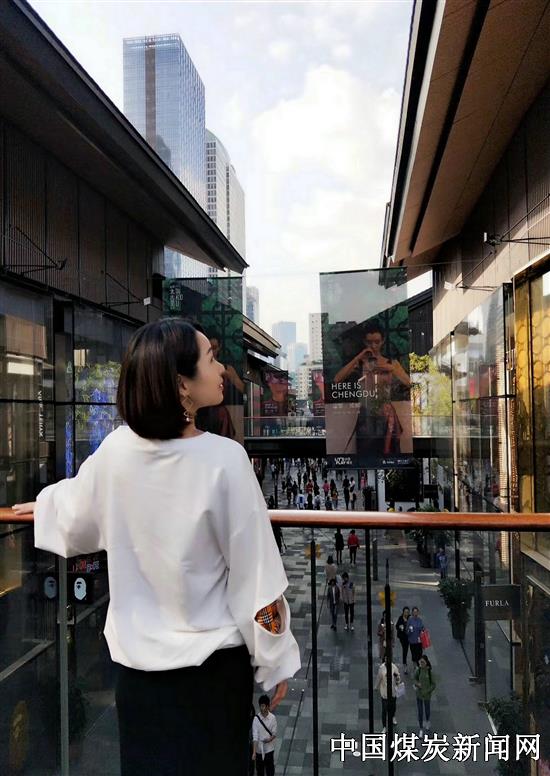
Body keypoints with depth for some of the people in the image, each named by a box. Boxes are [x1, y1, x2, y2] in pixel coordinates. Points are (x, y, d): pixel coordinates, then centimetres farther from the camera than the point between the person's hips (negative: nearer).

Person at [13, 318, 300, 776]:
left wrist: (44, 505, 32)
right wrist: (276, 660, -4)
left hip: (138, 656, 4)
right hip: (214, 658, -3)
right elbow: (256, 571, -18)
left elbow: (78, 520, 9)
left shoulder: (116, 450, -11)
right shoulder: (225, 458, -23)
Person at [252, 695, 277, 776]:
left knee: (270, 769, 10)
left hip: (269, 748, 0)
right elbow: (255, 736, -15)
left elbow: (274, 733, -3)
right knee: (259, 769, 14)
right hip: (259, 749, 0)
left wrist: (270, 739, -24)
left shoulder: (273, 718, -11)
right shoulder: (256, 719, -15)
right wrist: (254, 752, -21)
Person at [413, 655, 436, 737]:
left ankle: (427, 721, 52)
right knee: (420, 712, 5)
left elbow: (433, 685, -11)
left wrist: (426, 692, -16)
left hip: (427, 695, -1)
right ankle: (421, 730, 22)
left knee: (427, 710, 19)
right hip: (418, 694, 1)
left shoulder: (430, 672, -18)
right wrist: (417, 683, -14)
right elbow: (414, 679, 6)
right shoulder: (418, 670, -10)